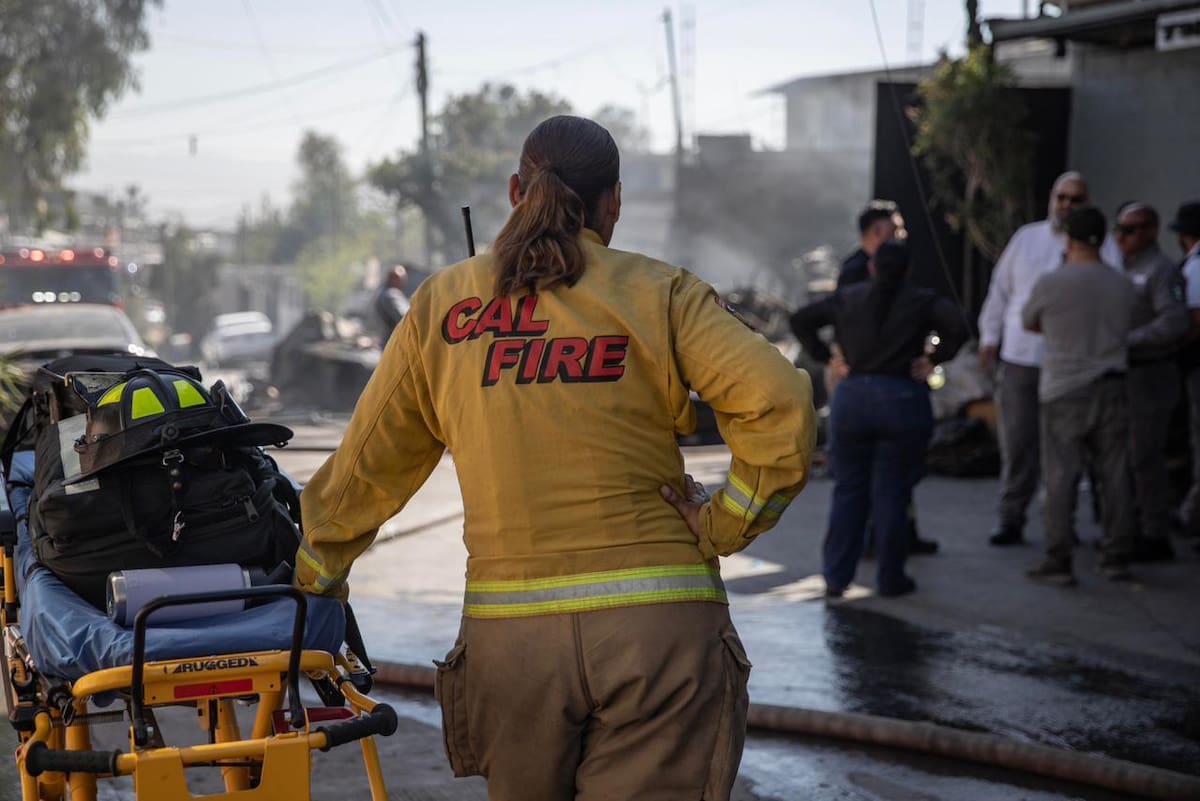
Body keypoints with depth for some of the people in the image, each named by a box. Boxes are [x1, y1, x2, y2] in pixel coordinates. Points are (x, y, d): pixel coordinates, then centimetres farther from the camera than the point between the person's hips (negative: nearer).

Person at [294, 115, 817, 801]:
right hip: (657, 626, -2)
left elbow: (369, 465, 16)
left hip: (507, 635, 2)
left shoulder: (442, 305, 9)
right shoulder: (661, 295, 2)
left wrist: (313, 571, 30)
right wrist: (725, 527, -1)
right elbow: (781, 405, -12)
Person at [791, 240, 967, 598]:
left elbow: (801, 320, 7)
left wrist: (824, 356, 8)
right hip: (903, 399, -2)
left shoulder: (848, 298, 8)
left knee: (849, 489, 10)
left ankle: (836, 576, 8)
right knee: (892, 493, 4)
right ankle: (890, 578, 8)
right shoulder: (923, 301, 0)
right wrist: (934, 359, -3)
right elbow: (957, 327, -15)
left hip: (851, 397, 2)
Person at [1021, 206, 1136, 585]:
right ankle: (1117, 556, 12)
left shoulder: (1050, 283, -9)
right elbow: (1121, 328, 14)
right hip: (1112, 388, 4)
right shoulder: (1123, 286, 4)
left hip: (1065, 390, -4)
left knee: (1061, 478, -2)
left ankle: (1058, 561, -2)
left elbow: (1028, 323, 7)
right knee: (1115, 474, 8)